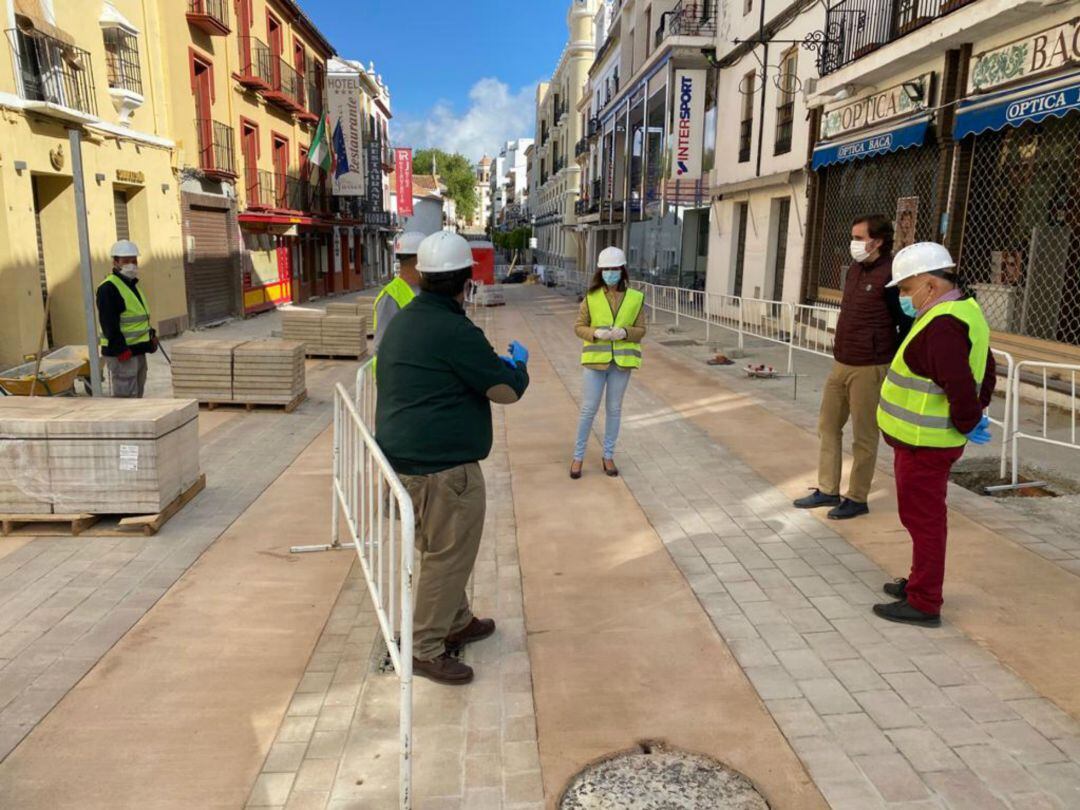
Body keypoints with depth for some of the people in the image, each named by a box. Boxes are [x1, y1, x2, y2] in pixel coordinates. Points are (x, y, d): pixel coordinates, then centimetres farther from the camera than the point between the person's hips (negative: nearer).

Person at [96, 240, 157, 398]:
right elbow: (109, 325, -20)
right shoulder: (108, 288, -14)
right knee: (126, 398, -9)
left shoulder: (132, 285, 17)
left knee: (137, 397, 16)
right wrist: (121, 349, -24)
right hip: (121, 355, -10)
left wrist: (151, 335, 13)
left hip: (137, 351, 10)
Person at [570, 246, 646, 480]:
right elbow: (579, 326, 0)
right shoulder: (591, 297, -3)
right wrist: (595, 333, -19)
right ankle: (578, 456, 17)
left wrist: (624, 332, -18)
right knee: (588, 409, 3)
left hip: (621, 360, 1)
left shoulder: (635, 298, -1)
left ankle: (608, 455, 25)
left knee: (614, 409, 11)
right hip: (595, 359, -1)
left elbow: (640, 330, 2)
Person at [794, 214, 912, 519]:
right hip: (841, 364, 9)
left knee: (864, 436, 3)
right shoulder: (854, 270, 11)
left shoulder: (891, 275, -15)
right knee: (828, 426, 14)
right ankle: (828, 490, 26)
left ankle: (857, 499, 16)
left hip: (869, 368, -9)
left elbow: (908, 324, -13)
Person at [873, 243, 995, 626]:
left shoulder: (943, 325, -24)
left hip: (924, 445, -10)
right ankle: (921, 582, 37)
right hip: (927, 440, 10)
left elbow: (960, 387, -31)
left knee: (924, 520, 1)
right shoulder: (964, 310, 10)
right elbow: (987, 373, 19)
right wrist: (976, 414, 16)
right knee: (926, 517, 22)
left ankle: (924, 603, 13)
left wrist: (967, 423, -15)